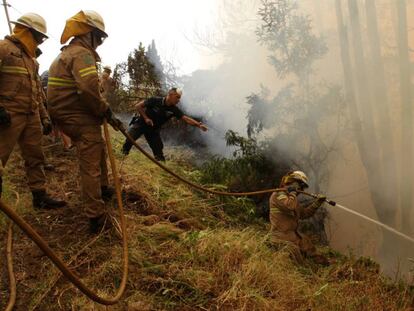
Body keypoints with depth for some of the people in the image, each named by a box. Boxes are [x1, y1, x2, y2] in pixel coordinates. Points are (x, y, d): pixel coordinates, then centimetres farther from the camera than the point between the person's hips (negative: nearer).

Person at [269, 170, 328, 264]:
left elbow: (304, 213, 21)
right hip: (282, 235, -10)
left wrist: (317, 202, 14)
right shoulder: (279, 194, -12)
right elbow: (290, 206, -31)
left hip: (293, 233, 10)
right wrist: (292, 193, -14)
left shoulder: (293, 198, 19)